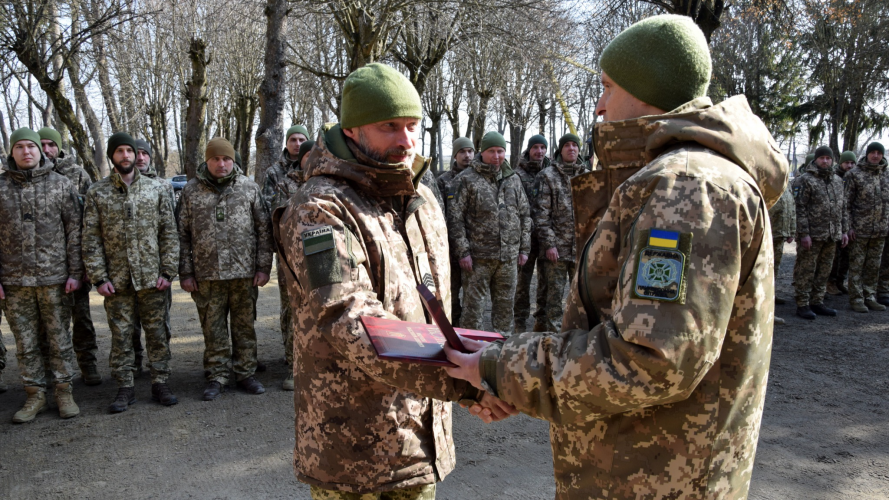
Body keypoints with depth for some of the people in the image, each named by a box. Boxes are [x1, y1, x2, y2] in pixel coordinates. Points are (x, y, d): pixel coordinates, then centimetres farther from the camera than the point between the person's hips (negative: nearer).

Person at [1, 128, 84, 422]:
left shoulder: (60, 184, 2)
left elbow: (74, 230, 1)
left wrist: (75, 272, -4)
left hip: (55, 278, -1)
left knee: (60, 339, 6)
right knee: (25, 343, 8)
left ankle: (64, 392, 17)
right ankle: (36, 395, 20)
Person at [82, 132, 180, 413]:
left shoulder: (156, 189, 4)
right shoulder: (97, 193, 4)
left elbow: (169, 234, 3)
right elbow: (91, 240, 2)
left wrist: (168, 271, -4)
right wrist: (99, 278, -5)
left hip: (152, 278, 0)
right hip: (117, 281, 0)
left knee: (156, 331, 6)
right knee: (121, 334, 6)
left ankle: (160, 383, 17)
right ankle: (125, 388, 17)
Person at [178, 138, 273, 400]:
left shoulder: (249, 188, 4)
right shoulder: (191, 191, 5)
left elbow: (263, 229, 4)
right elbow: (182, 235, 6)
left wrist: (263, 267, -1)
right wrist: (185, 273, 1)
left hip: (244, 272, 0)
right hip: (207, 274, 0)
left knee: (244, 325, 9)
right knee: (213, 328, 7)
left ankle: (245, 373, 21)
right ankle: (217, 376, 19)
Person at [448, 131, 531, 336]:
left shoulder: (513, 179, 12)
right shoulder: (467, 179, -3)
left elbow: (525, 215, 16)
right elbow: (455, 218, -6)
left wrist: (524, 248, 10)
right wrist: (463, 251, -11)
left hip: (509, 256, 4)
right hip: (479, 256, -4)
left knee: (505, 305, 12)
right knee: (474, 305, 0)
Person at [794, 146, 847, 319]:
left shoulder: (838, 181, 16)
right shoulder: (805, 180, -6)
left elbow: (842, 208, 20)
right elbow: (799, 208, -11)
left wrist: (844, 230, 14)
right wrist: (804, 233, -17)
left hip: (832, 236, 7)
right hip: (812, 235, -7)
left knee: (824, 271, 11)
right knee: (805, 271, -2)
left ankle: (817, 302, 21)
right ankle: (802, 305, 4)